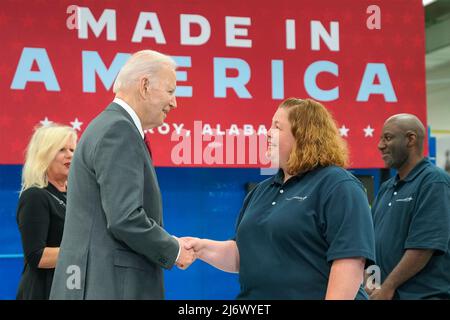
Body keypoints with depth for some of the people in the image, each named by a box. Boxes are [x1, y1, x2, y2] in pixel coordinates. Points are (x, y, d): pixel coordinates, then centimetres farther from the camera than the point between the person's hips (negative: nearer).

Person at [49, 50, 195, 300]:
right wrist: (173, 250, -7)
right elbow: (124, 219, -21)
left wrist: (169, 245, 12)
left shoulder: (109, 126, 17)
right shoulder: (119, 130, -13)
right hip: (111, 288, -10)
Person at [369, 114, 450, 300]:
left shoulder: (434, 181, -12)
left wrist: (387, 287, -18)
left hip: (422, 293, -8)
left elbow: (424, 247, -19)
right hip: (388, 292, 8)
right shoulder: (387, 188, 14)